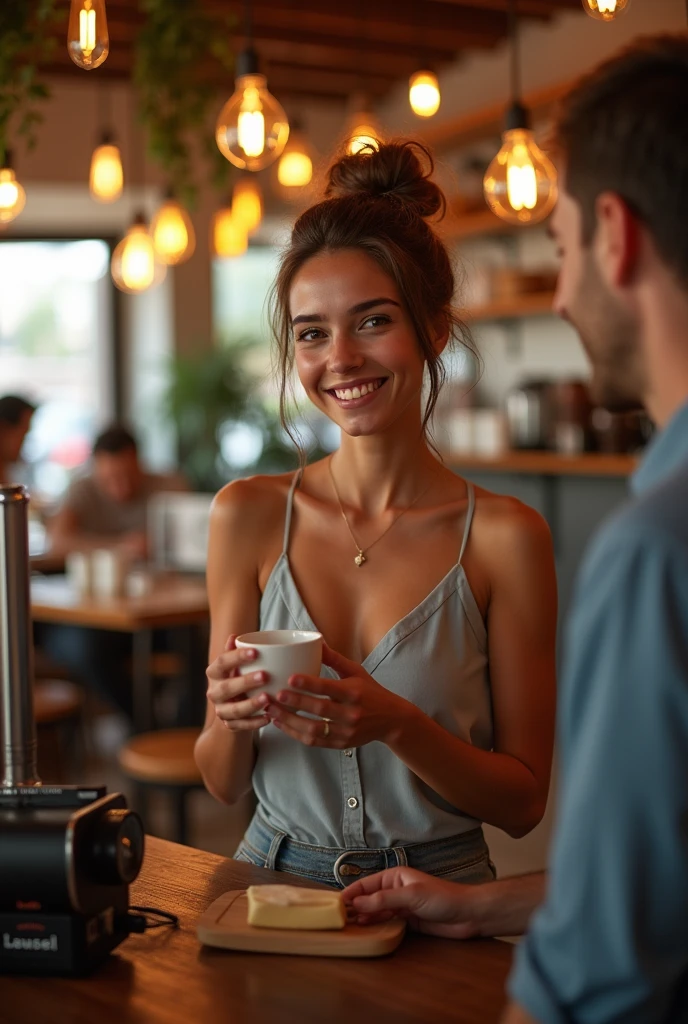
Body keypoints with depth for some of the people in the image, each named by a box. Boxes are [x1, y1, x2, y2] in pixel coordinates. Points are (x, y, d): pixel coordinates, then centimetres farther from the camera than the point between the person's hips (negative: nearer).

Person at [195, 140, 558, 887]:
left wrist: (397, 725, -18)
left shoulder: (505, 536, -6)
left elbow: (522, 804, -2)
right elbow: (225, 785, 6)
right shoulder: (247, 517, 0)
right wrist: (228, 719, -15)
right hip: (274, 882, 2)